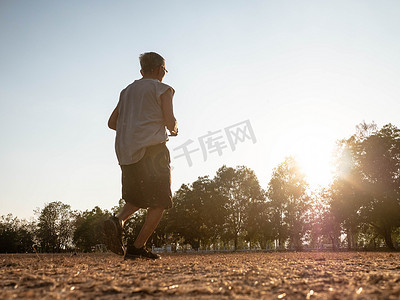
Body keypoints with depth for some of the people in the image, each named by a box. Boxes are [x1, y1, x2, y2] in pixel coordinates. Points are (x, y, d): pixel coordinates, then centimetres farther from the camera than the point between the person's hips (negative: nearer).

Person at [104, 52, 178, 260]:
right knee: (159, 202, 3)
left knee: (138, 198, 20)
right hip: (152, 150, -6)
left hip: (126, 152, 7)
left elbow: (112, 123, 20)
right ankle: (137, 247, 0)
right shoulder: (163, 89, 3)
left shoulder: (127, 91, 20)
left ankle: (118, 220, -7)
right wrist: (173, 130, 13)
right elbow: (170, 120, -9)